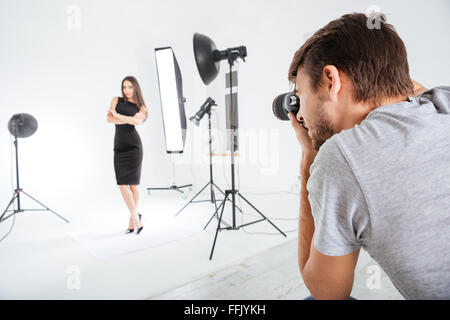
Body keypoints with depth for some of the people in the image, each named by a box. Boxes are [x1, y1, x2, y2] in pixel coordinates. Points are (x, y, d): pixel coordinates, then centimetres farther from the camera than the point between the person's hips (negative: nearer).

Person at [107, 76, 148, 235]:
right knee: (122, 184, -5)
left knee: (132, 184, -5)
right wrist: (129, 119, -10)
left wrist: (117, 114, -8)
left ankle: (133, 219, 7)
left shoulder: (141, 107, 11)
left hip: (133, 146, -2)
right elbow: (109, 118, -2)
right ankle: (136, 217, 5)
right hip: (119, 147, 3)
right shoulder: (116, 100, 16)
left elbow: (138, 121, -12)